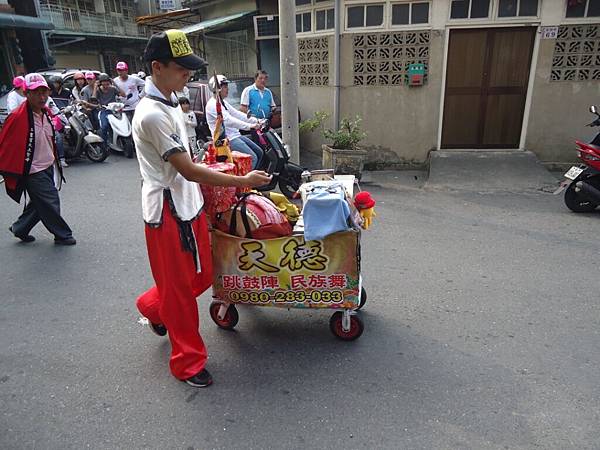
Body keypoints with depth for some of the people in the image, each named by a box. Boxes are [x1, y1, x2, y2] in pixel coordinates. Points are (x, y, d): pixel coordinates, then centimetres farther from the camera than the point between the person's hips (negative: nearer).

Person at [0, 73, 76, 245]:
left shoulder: (46, 112, 3)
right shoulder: (18, 117, -22)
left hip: (48, 167, 8)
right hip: (33, 172, -8)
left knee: (39, 203, 19)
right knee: (51, 203, -2)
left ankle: (20, 229, 38)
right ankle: (62, 235, 15)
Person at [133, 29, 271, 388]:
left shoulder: (171, 103, 9)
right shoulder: (152, 115, -22)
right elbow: (189, 171, -23)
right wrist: (242, 181, -19)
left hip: (189, 206, 9)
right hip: (168, 213, -9)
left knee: (202, 276, 19)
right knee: (180, 288, 5)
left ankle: (153, 306, 46)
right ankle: (189, 361, 24)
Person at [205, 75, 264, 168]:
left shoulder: (223, 102, 16)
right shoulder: (212, 104, -15)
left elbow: (237, 114, 15)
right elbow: (229, 120, -25)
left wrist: (255, 121, 5)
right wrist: (249, 126, -31)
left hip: (235, 135, 10)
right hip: (226, 139, -10)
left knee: (259, 152, 10)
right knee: (252, 158, -20)